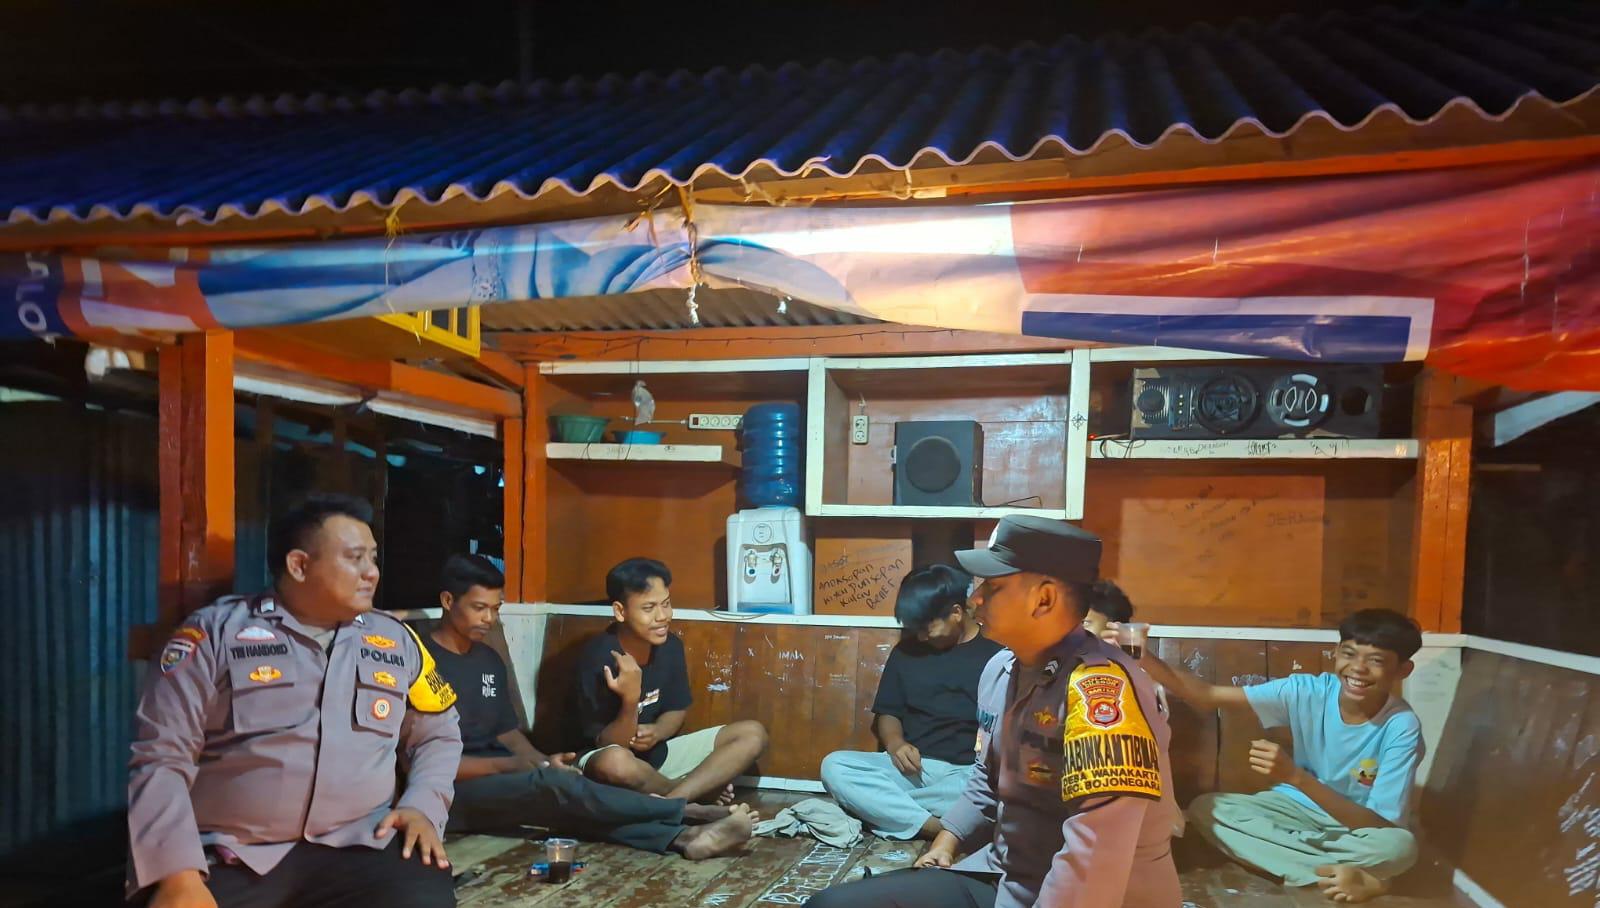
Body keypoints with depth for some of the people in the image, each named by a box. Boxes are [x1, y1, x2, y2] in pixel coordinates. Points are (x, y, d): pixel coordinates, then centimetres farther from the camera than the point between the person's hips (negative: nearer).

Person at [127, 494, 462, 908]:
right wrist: (178, 875, -14)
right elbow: (159, 755, -4)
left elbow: (438, 734, 19)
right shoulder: (216, 631, 1)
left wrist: (423, 806, 0)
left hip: (362, 846, 2)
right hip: (229, 858, -1)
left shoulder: (397, 641, 11)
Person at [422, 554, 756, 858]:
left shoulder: (489, 660, 12)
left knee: (564, 801, -25)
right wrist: (511, 765, -22)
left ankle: (683, 838, -44)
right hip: (449, 793, -6)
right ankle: (688, 810, -29)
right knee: (553, 785, -31)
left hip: (499, 780, 7)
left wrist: (542, 762, -7)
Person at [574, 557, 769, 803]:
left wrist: (656, 732, -16)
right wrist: (630, 700, -37)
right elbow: (610, 745, -19)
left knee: (753, 734, -8)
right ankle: (698, 791, -13)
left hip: (658, 752, 6)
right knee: (615, 762, -42)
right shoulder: (598, 657, -22)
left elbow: (676, 711, 7)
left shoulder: (670, 645, -6)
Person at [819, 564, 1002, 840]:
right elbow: (887, 713, 16)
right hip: (910, 768, 3)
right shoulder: (907, 650, 12)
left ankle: (884, 808, -24)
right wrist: (896, 744, -5)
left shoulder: (999, 653, 2)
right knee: (834, 766, -22)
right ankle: (937, 827, -28)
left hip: (969, 772, -3)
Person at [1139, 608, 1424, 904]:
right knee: (1204, 808, -21)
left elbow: (1380, 825, -28)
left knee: (1400, 845, -36)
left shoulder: (1402, 727, -23)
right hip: (1298, 807, 3)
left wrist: (1296, 776, -41)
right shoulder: (1307, 691, -18)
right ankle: (1339, 874, -22)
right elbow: (1206, 695, -21)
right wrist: (1143, 656, -37)